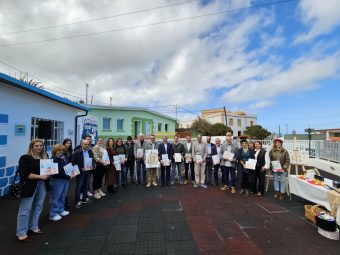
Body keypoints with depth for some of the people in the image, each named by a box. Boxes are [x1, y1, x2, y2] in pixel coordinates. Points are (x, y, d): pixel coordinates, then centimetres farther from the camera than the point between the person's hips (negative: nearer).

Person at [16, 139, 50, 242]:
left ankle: (33, 227, 32)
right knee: (25, 209, 4)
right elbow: (23, 174, -15)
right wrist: (40, 176, -21)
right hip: (30, 186, -5)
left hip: (42, 185, 5)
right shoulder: (25, 158, -10)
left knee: (38, 207, 15)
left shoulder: (45, 157, 7)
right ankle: (21, 233, 19)